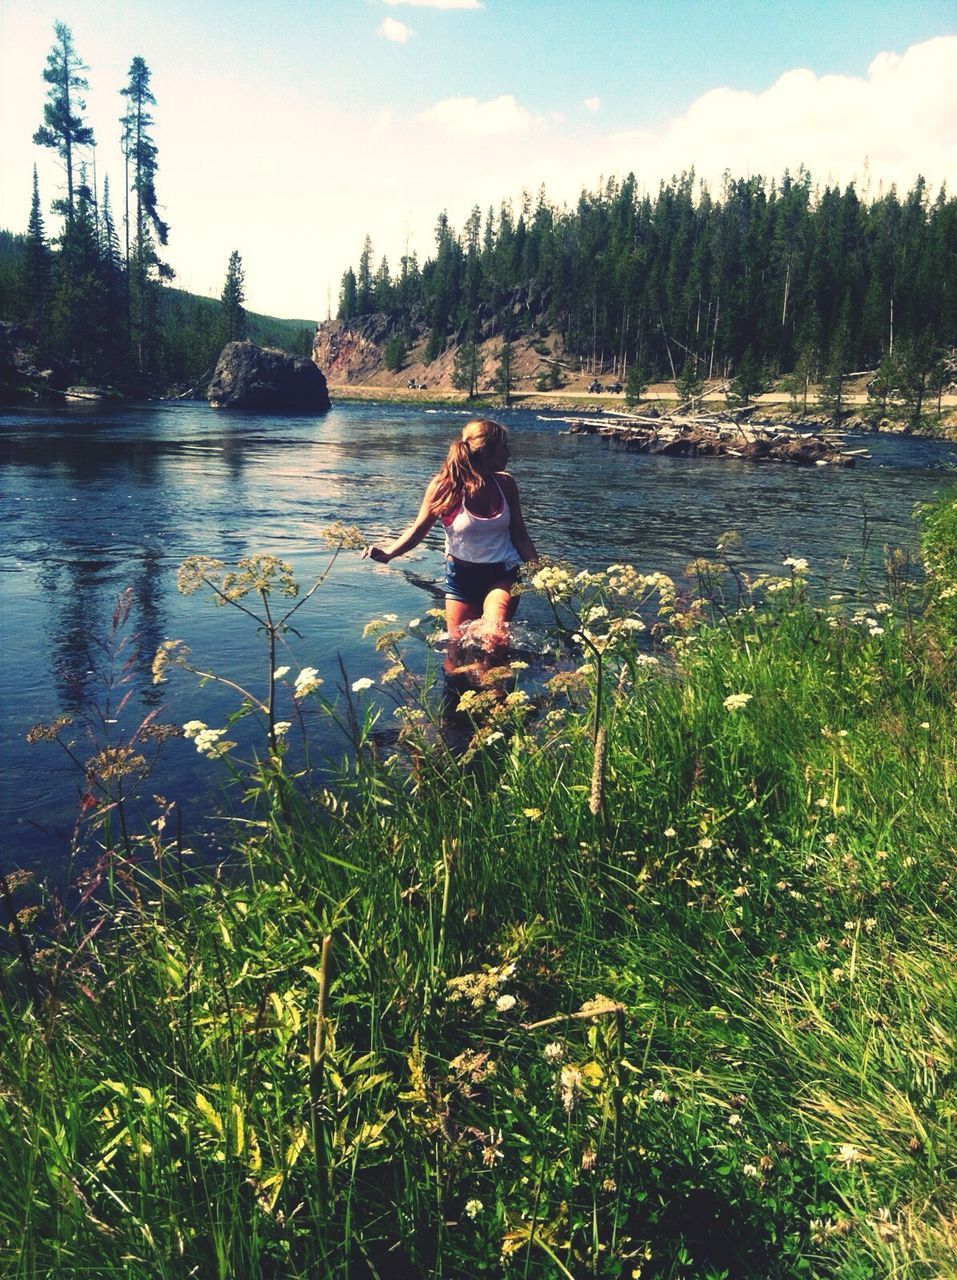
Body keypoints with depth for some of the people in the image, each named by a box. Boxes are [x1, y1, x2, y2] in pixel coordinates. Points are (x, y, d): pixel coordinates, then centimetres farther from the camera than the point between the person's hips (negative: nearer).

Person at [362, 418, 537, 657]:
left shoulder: (505, 484, -5)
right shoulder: (445, 486, -15)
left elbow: (519, 536, 5)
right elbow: (419, 530, -6)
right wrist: (388, 553, -23)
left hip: (502, 575, 1)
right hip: (462, 576, 0)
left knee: (495, 639, -23)